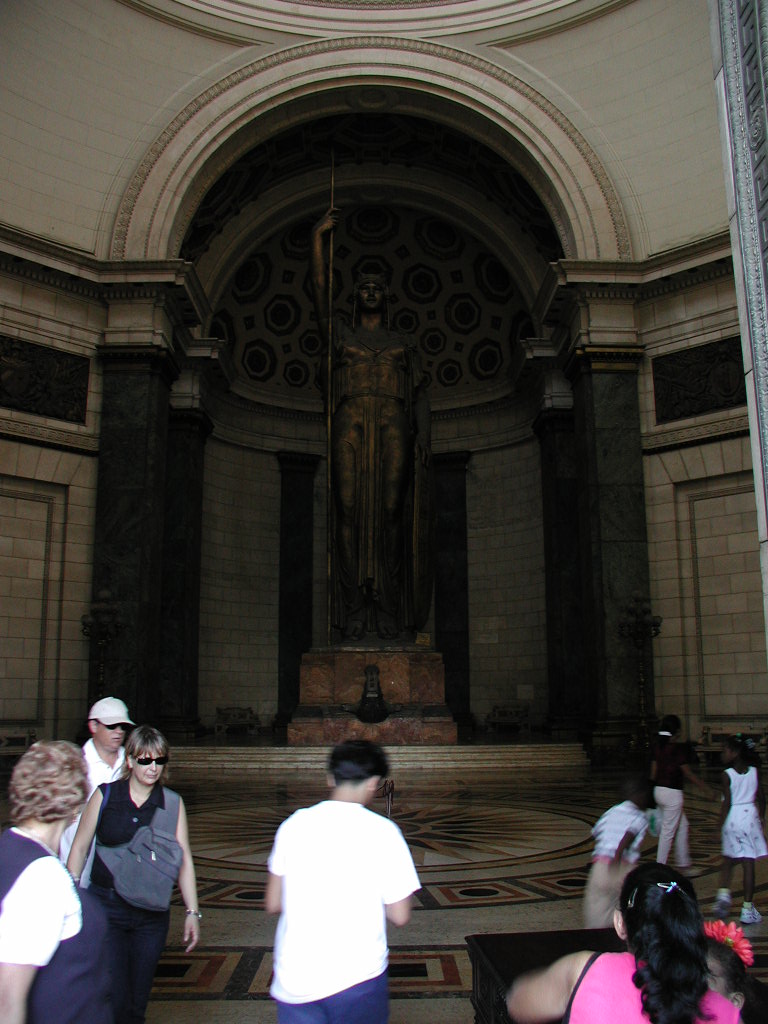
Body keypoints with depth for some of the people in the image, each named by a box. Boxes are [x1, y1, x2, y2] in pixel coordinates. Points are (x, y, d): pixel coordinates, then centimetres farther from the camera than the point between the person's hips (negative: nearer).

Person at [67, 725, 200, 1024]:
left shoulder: (172, 803, 1)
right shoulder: (104, 795, -1)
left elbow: (183, 859, 1)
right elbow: (79, 848, 5)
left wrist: (192, 911, -4)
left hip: (152, 914, 1)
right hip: (105, 908, -1)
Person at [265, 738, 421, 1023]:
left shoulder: (293, 825, -1)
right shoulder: (383, 831, -8)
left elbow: (272, 903, 5)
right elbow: (400, 915, -5)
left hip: (294, 983, 2)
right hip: (358, 977, -2)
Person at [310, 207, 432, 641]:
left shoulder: (404, 343, 24)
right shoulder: (341, 334, 23)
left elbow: (421, 393, 14)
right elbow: (321, 287, 14)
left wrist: (423, 435, 1)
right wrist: (318, 236, 15)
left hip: (394, 425, 0)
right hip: (351, 422, 0)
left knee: (391, 509, -10)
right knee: (351, 508, -12)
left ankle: (389, 608, -10)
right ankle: (354, 609, -13)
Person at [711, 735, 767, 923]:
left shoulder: (727, 775, -10)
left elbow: (727, 803, -11)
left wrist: (721, 823, -2)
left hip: (733, 818, -2)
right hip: (750, 816, 2)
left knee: (728, 861, 19)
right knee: (748, 865, 3)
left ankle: (724, 894, 4)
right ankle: (748, 909, 5)